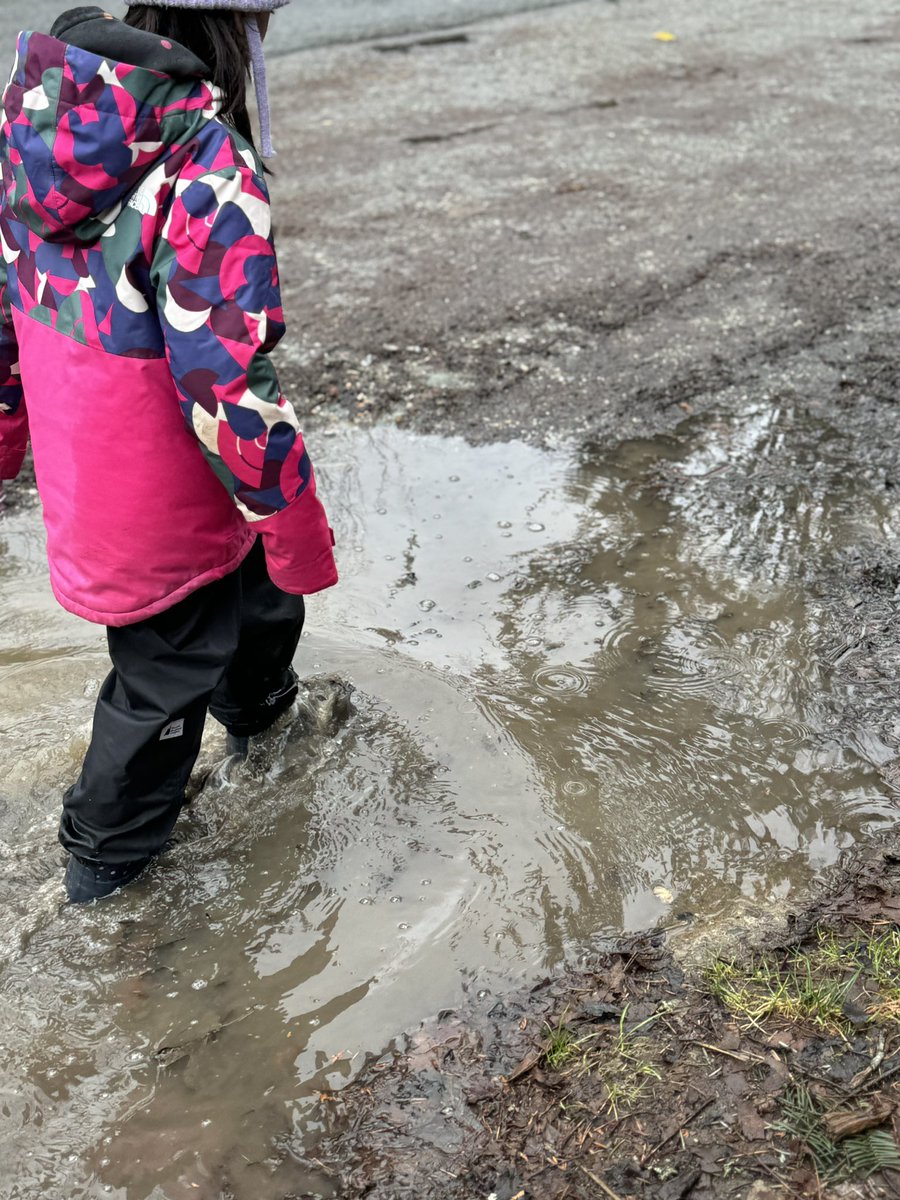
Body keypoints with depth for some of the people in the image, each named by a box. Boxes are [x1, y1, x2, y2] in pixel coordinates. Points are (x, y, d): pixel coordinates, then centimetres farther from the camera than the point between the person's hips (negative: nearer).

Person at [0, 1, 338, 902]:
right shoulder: (207, 170, -27)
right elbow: (228, 388, -29)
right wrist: (299, 531, -16)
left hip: (77, 468, 7)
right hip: (165, 508, -7)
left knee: (259, 586, 30)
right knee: (164, 672, 19)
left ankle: (258, 709, 56)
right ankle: (105, 854, 43)